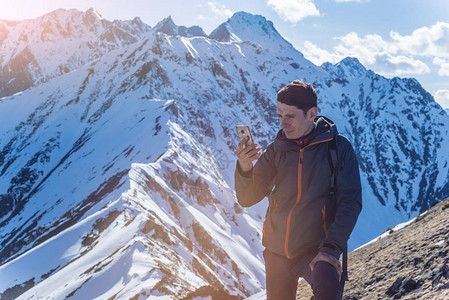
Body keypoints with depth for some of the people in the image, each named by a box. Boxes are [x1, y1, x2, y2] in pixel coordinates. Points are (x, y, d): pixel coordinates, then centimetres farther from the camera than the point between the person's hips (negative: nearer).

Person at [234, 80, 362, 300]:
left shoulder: (338, 147, -5)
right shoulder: (276, 150, 3)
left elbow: (350, 201, -9)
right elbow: (246, 199, -3)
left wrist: (331, 248, -22)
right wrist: (244, 169, -25)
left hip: (316, 247, -4)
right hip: (277, 251, 4)